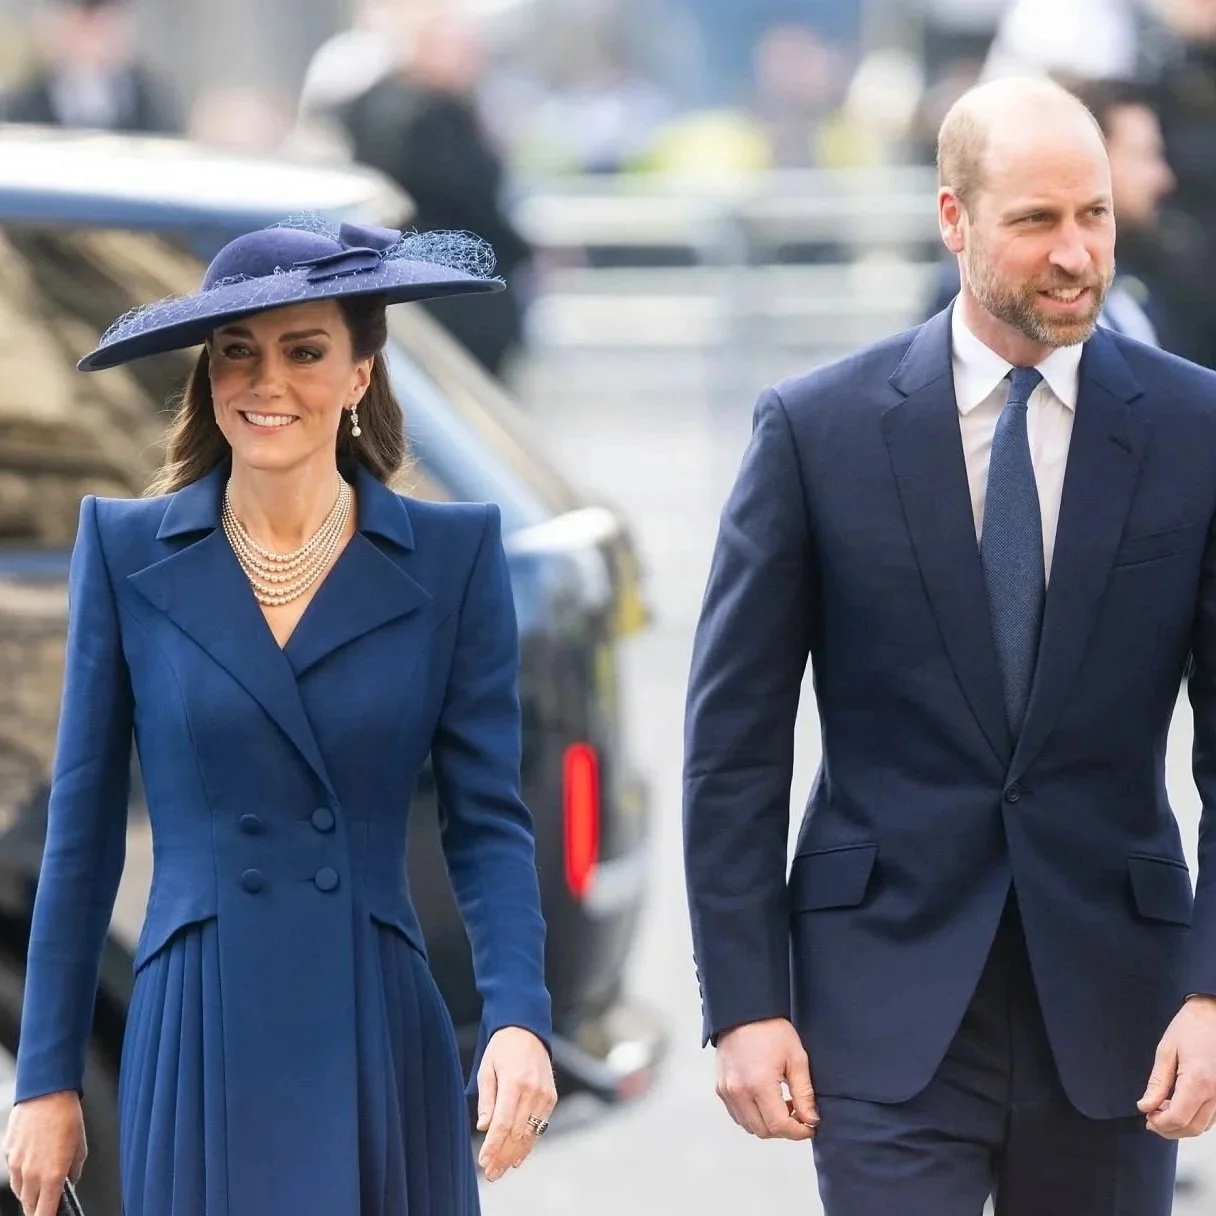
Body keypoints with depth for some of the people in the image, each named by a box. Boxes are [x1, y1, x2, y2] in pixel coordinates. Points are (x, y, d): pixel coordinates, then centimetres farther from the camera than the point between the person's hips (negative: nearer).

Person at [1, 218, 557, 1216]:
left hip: (381, 1042, 1)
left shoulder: (452, 556, 3)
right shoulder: (127, 553, 3)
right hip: (202, 1048, 0)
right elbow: (83, 833, 6)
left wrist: (519, 1020, -15)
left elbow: (488, 821, 1)